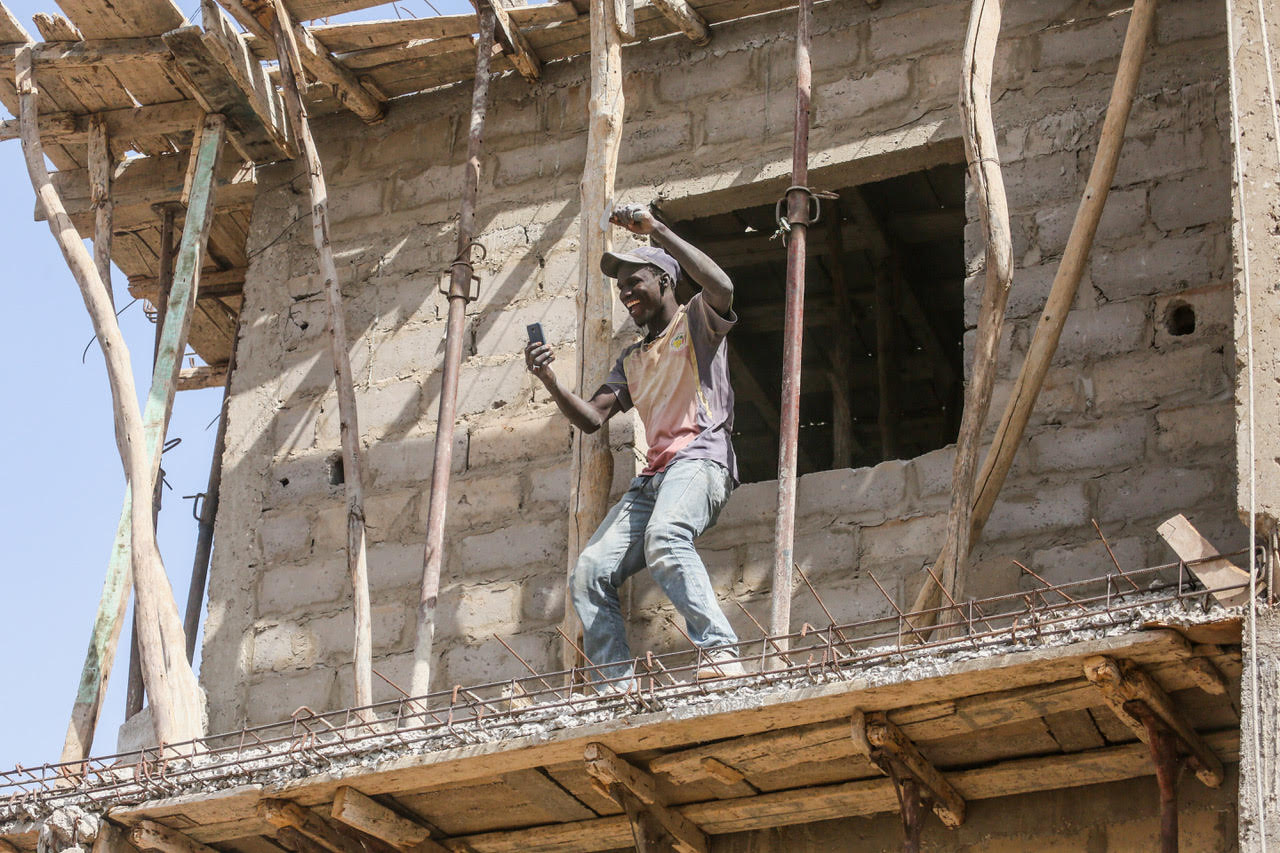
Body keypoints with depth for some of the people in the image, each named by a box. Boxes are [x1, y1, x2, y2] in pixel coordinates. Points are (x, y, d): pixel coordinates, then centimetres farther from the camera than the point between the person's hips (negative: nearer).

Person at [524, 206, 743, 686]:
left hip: (701, 457, -8)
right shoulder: (632, 361, 31)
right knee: (590, 571, -11)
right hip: (653, 475, 8)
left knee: (664, 537, -38)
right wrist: (550, 381, 1)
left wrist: (657, 231, -12)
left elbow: (722, 287, -14)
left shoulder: (696, 322, 11)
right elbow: (591, 418, 19)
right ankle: (619, 688, -14)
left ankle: (719, 651, -44)